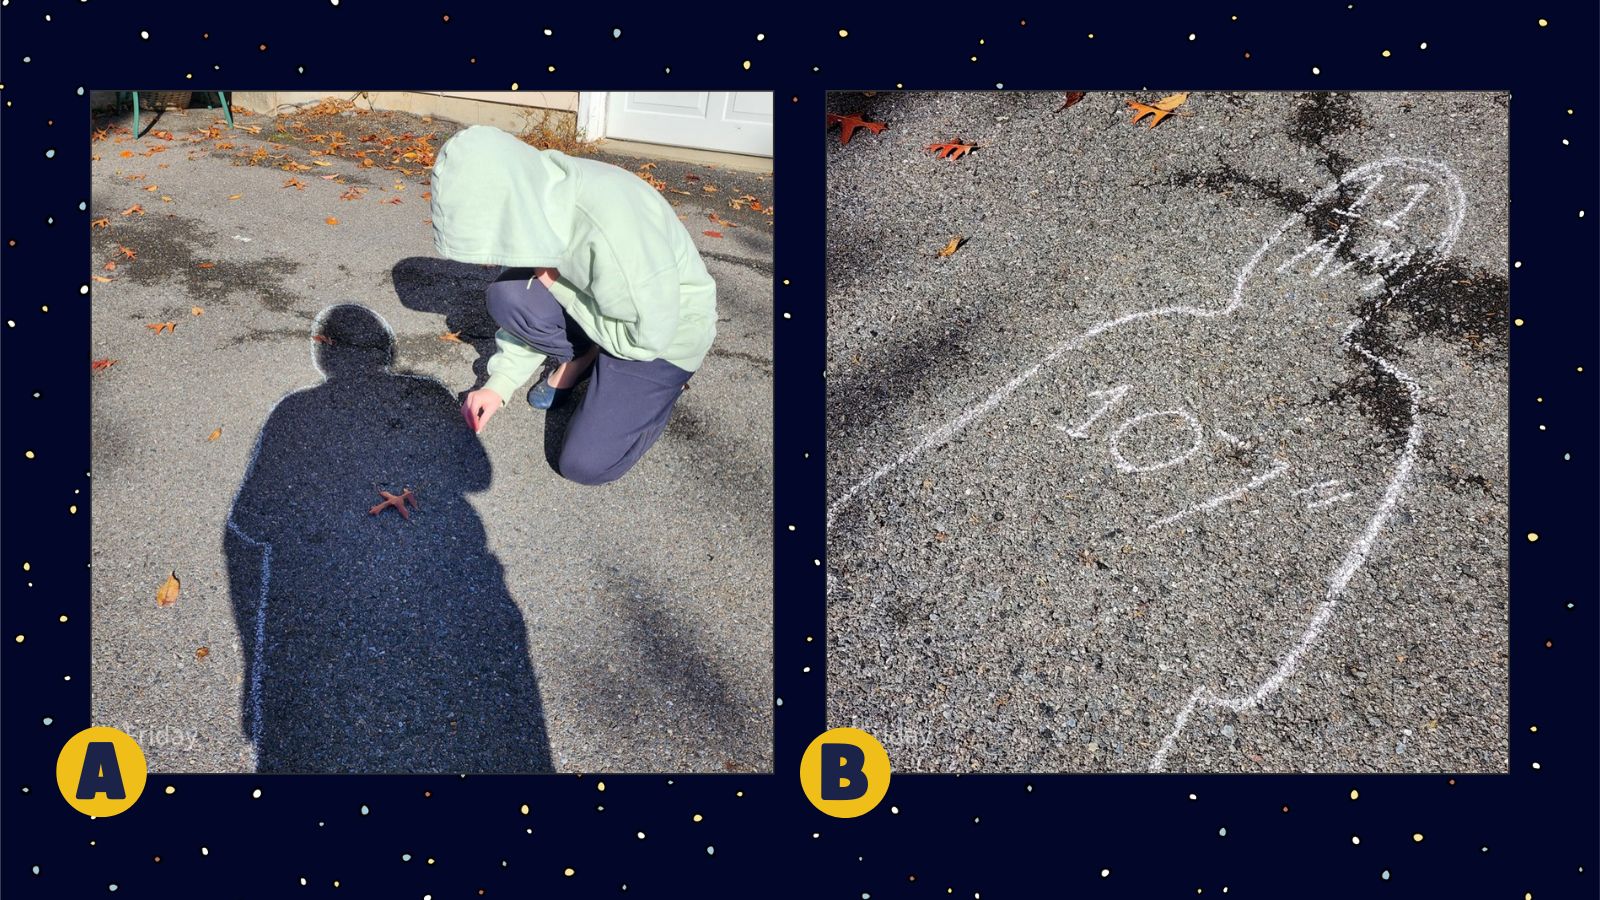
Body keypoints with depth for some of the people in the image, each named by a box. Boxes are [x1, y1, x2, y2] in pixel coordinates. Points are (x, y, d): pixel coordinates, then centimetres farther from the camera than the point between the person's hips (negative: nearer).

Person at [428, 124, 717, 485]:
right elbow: (528, 307, 2)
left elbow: (649, 334, -27)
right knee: (506, 297, -18)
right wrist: (499, 384, -6)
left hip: (665, 331, -6)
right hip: (604, 303, 6)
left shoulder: (610, 222, -37)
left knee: (586, 463, -14)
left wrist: (559, 289, -19)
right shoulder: (533, 199, -13)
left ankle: (661, 384, 10)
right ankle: (578, 359, 7)